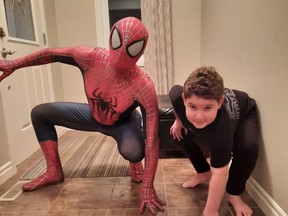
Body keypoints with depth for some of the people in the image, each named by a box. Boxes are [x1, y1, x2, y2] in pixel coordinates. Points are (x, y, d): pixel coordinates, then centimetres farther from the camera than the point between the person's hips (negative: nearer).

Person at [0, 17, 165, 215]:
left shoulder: (144, 87, -38)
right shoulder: (91, 57, -27)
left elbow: (152, 139, -37)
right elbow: (53, 54, -8)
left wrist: (147, 186, -37)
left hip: (124, 123, -4)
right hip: (93, 116, 5)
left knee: (133, 152, -38)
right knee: (40, 113, 3)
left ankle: (135, 163, 4)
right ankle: (54, 172, 14)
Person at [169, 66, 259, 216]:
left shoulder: (221, 128, -48)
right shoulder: (179, 96, -37)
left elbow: (219, 174, -40)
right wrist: (179, 120, -7)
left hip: (244, 111, -4)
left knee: (248, 148, -32)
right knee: (178, 133, -3)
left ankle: (234, 193, -3)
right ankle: (204, 172, 17)